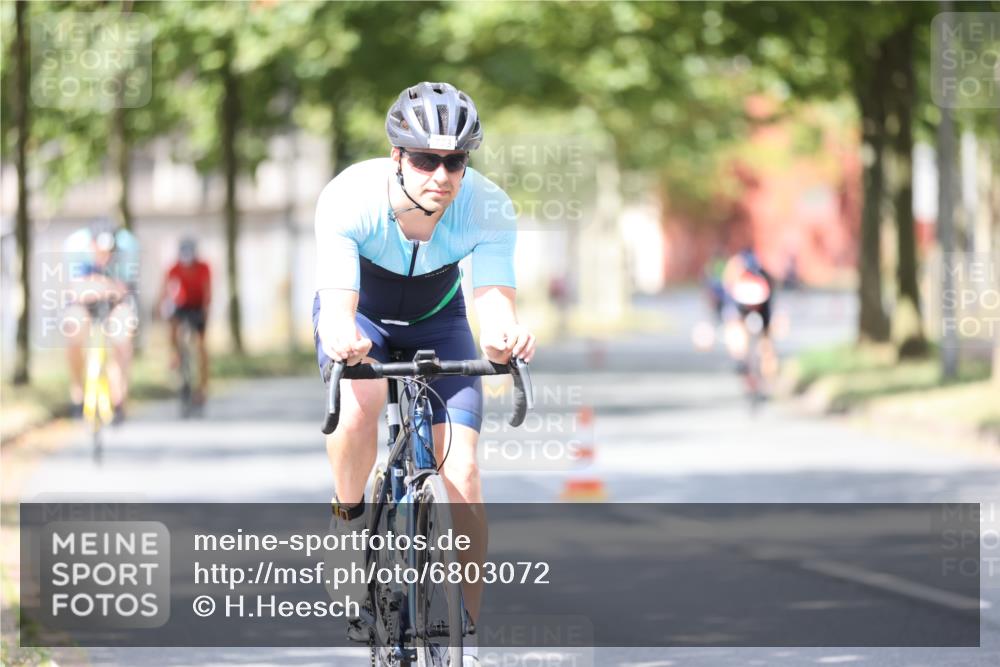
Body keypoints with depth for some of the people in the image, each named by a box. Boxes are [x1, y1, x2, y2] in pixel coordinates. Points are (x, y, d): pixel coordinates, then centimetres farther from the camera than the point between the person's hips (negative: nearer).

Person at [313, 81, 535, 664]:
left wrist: (505, 333, -63)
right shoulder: (349, 198, -35)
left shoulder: (488, 208, -31)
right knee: (359, 408, -35)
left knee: (464, 473, -13)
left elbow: (495, 298, -39)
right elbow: (338, 307, -42)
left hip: (437, 320, 2)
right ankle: (349, 519, -7)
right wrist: (344, 338, -66)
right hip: (362, 314, -2)